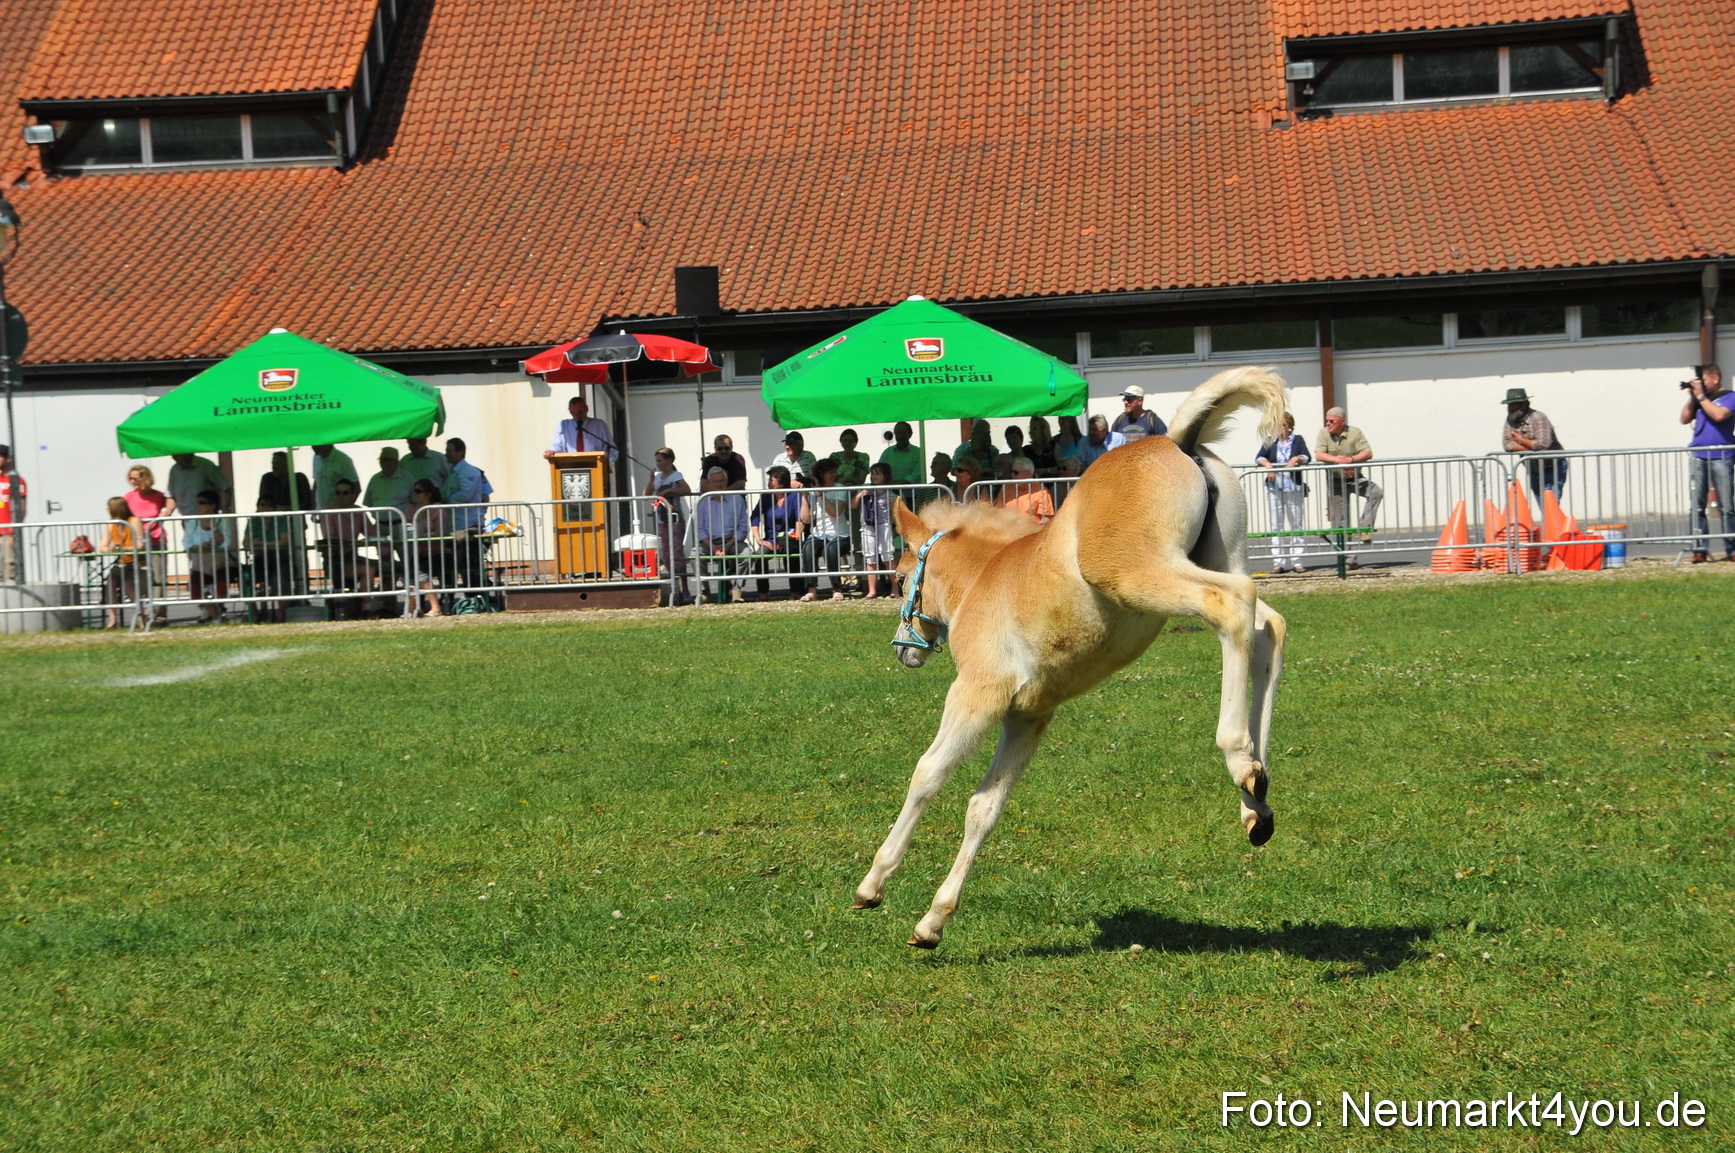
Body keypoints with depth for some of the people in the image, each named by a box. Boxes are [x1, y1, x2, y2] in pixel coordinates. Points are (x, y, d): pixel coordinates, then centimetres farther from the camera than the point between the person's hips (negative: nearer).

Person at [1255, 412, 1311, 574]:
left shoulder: (1297, 440, 6)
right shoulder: (1270, 442, 10)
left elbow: (1307, 457, -4)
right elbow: (1259, 458, 0)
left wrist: (1297, 458, -23)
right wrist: (1267, 464, -19)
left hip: (1294, 487, -1)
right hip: (1274, 488, 1)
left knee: (1295, 524, 2)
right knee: (1277, 525, 1)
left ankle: (1296, 560, 5)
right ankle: (1278, 562, 3)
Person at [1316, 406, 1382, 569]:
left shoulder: (1354, 433, -6)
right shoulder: (1323, 433, -3)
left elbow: (1368, 453, -12)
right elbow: (1319, 455, -15)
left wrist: (1351, 459, -27)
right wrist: (1337, 459, -30)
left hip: (1355, 478, 0)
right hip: (1335, 481, 0)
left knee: (1376, 492, -27)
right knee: (1340, 520, 0)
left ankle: (1364, 527, -22)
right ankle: (1347, 557, 6)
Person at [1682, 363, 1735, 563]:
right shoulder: (1700, 398, 17)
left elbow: (1719, 415, -16)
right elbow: (1685, 419, 14)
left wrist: (1701, 396, -9)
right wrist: (1692, 397, 5)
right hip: (1698, 457, 5)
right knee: (1697, 505, -2)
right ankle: (1700, 549, -3)